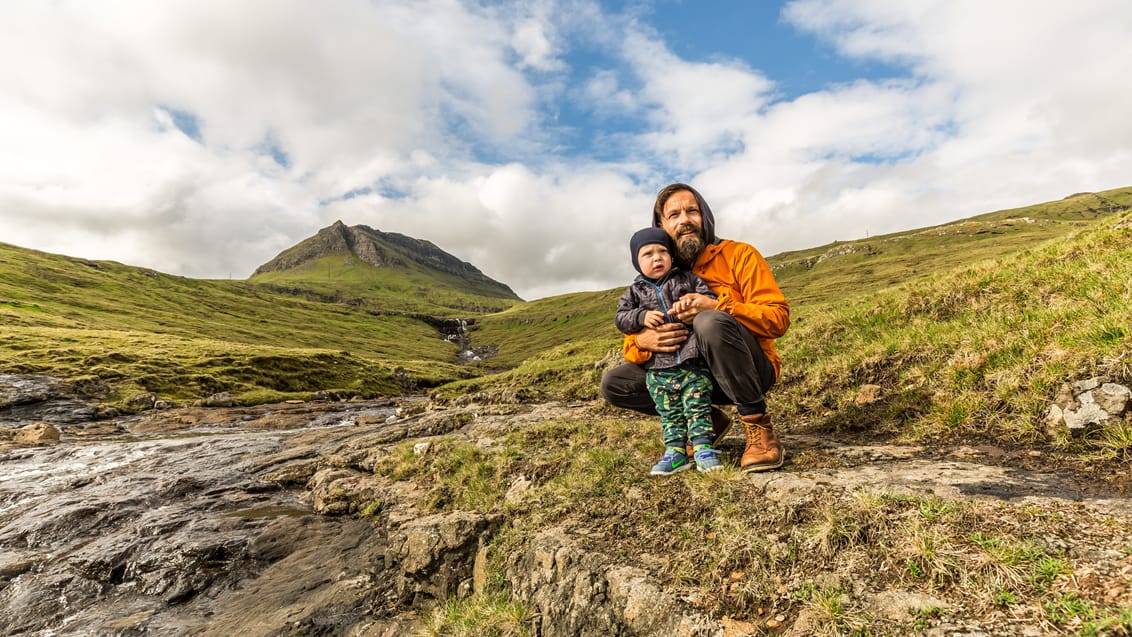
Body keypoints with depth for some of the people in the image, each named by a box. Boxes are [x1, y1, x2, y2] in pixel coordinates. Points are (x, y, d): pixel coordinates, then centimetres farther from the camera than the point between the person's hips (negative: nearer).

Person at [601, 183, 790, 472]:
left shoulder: (739, 254, -6)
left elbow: (779, 316, -14)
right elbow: (631, 339, 1)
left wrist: (718, 307, -30)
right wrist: (642, 342, -25)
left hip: (752, 370, -4)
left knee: (710, 322, -35)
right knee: (613, 383, -9)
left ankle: (759, 427, -19)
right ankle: (708, 420, 5)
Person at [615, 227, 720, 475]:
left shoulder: (687, 279, 6)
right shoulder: (635, 292, 10)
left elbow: (711, 299, 3)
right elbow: (621, 317, 5)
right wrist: (641, 317, -14)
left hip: (693, 362, -2)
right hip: (658, 368, 2)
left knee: (697, 405, 0)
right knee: (668, 413, 9)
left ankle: (703, 448, 8)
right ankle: (675, 451, 16)